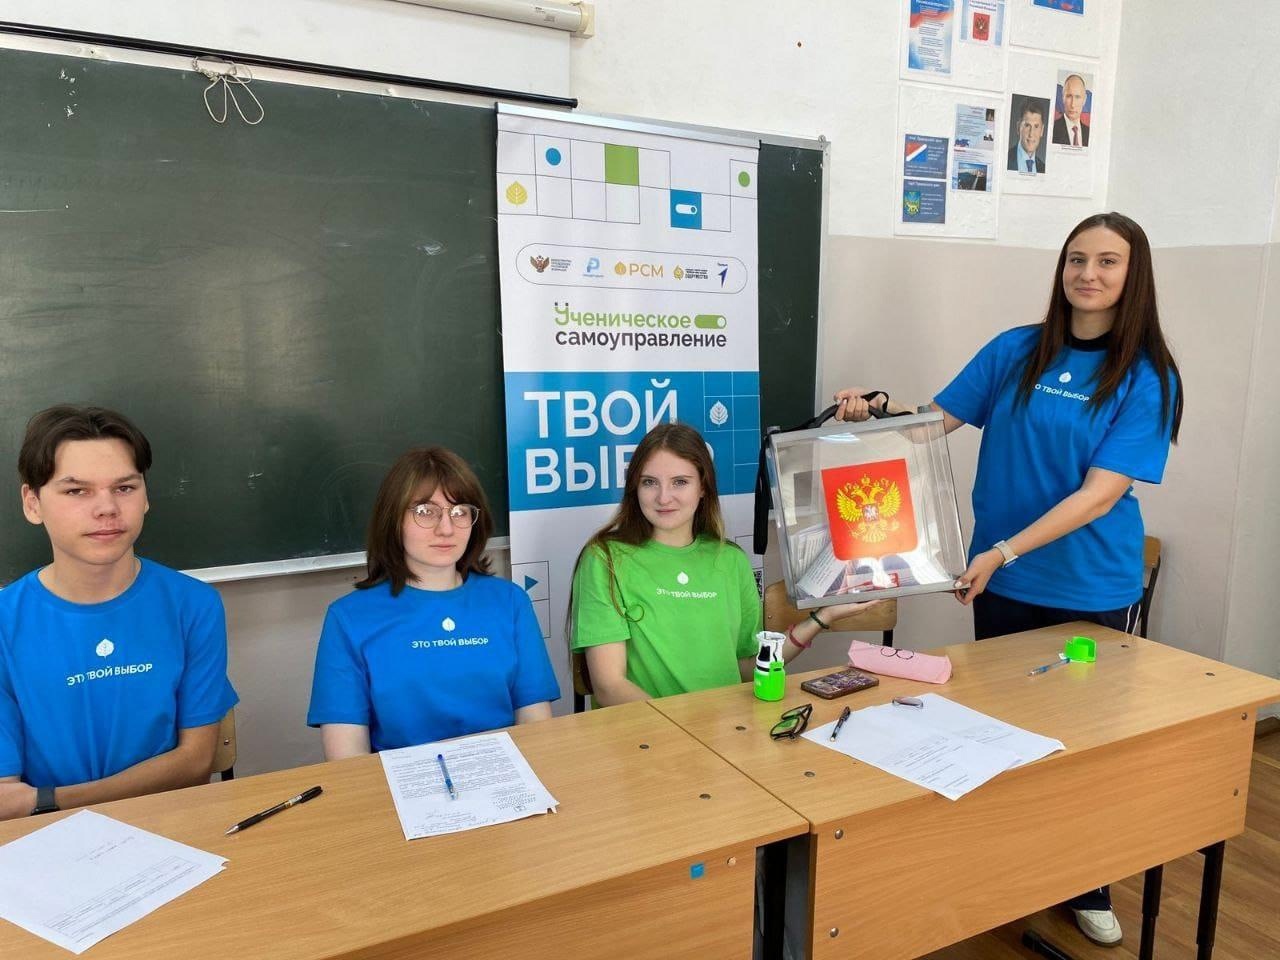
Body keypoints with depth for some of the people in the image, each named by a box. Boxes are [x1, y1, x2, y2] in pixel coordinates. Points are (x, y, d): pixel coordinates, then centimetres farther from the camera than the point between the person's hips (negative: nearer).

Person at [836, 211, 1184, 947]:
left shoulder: (1148, 376, -9)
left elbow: (1101, 494, -16)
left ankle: (1087, 889, 35)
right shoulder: (1015, 351, -1)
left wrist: (1003, 551, -23)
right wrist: (874, 411, -18)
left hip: (1094, 590, -2)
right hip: (1004, 582, 2)